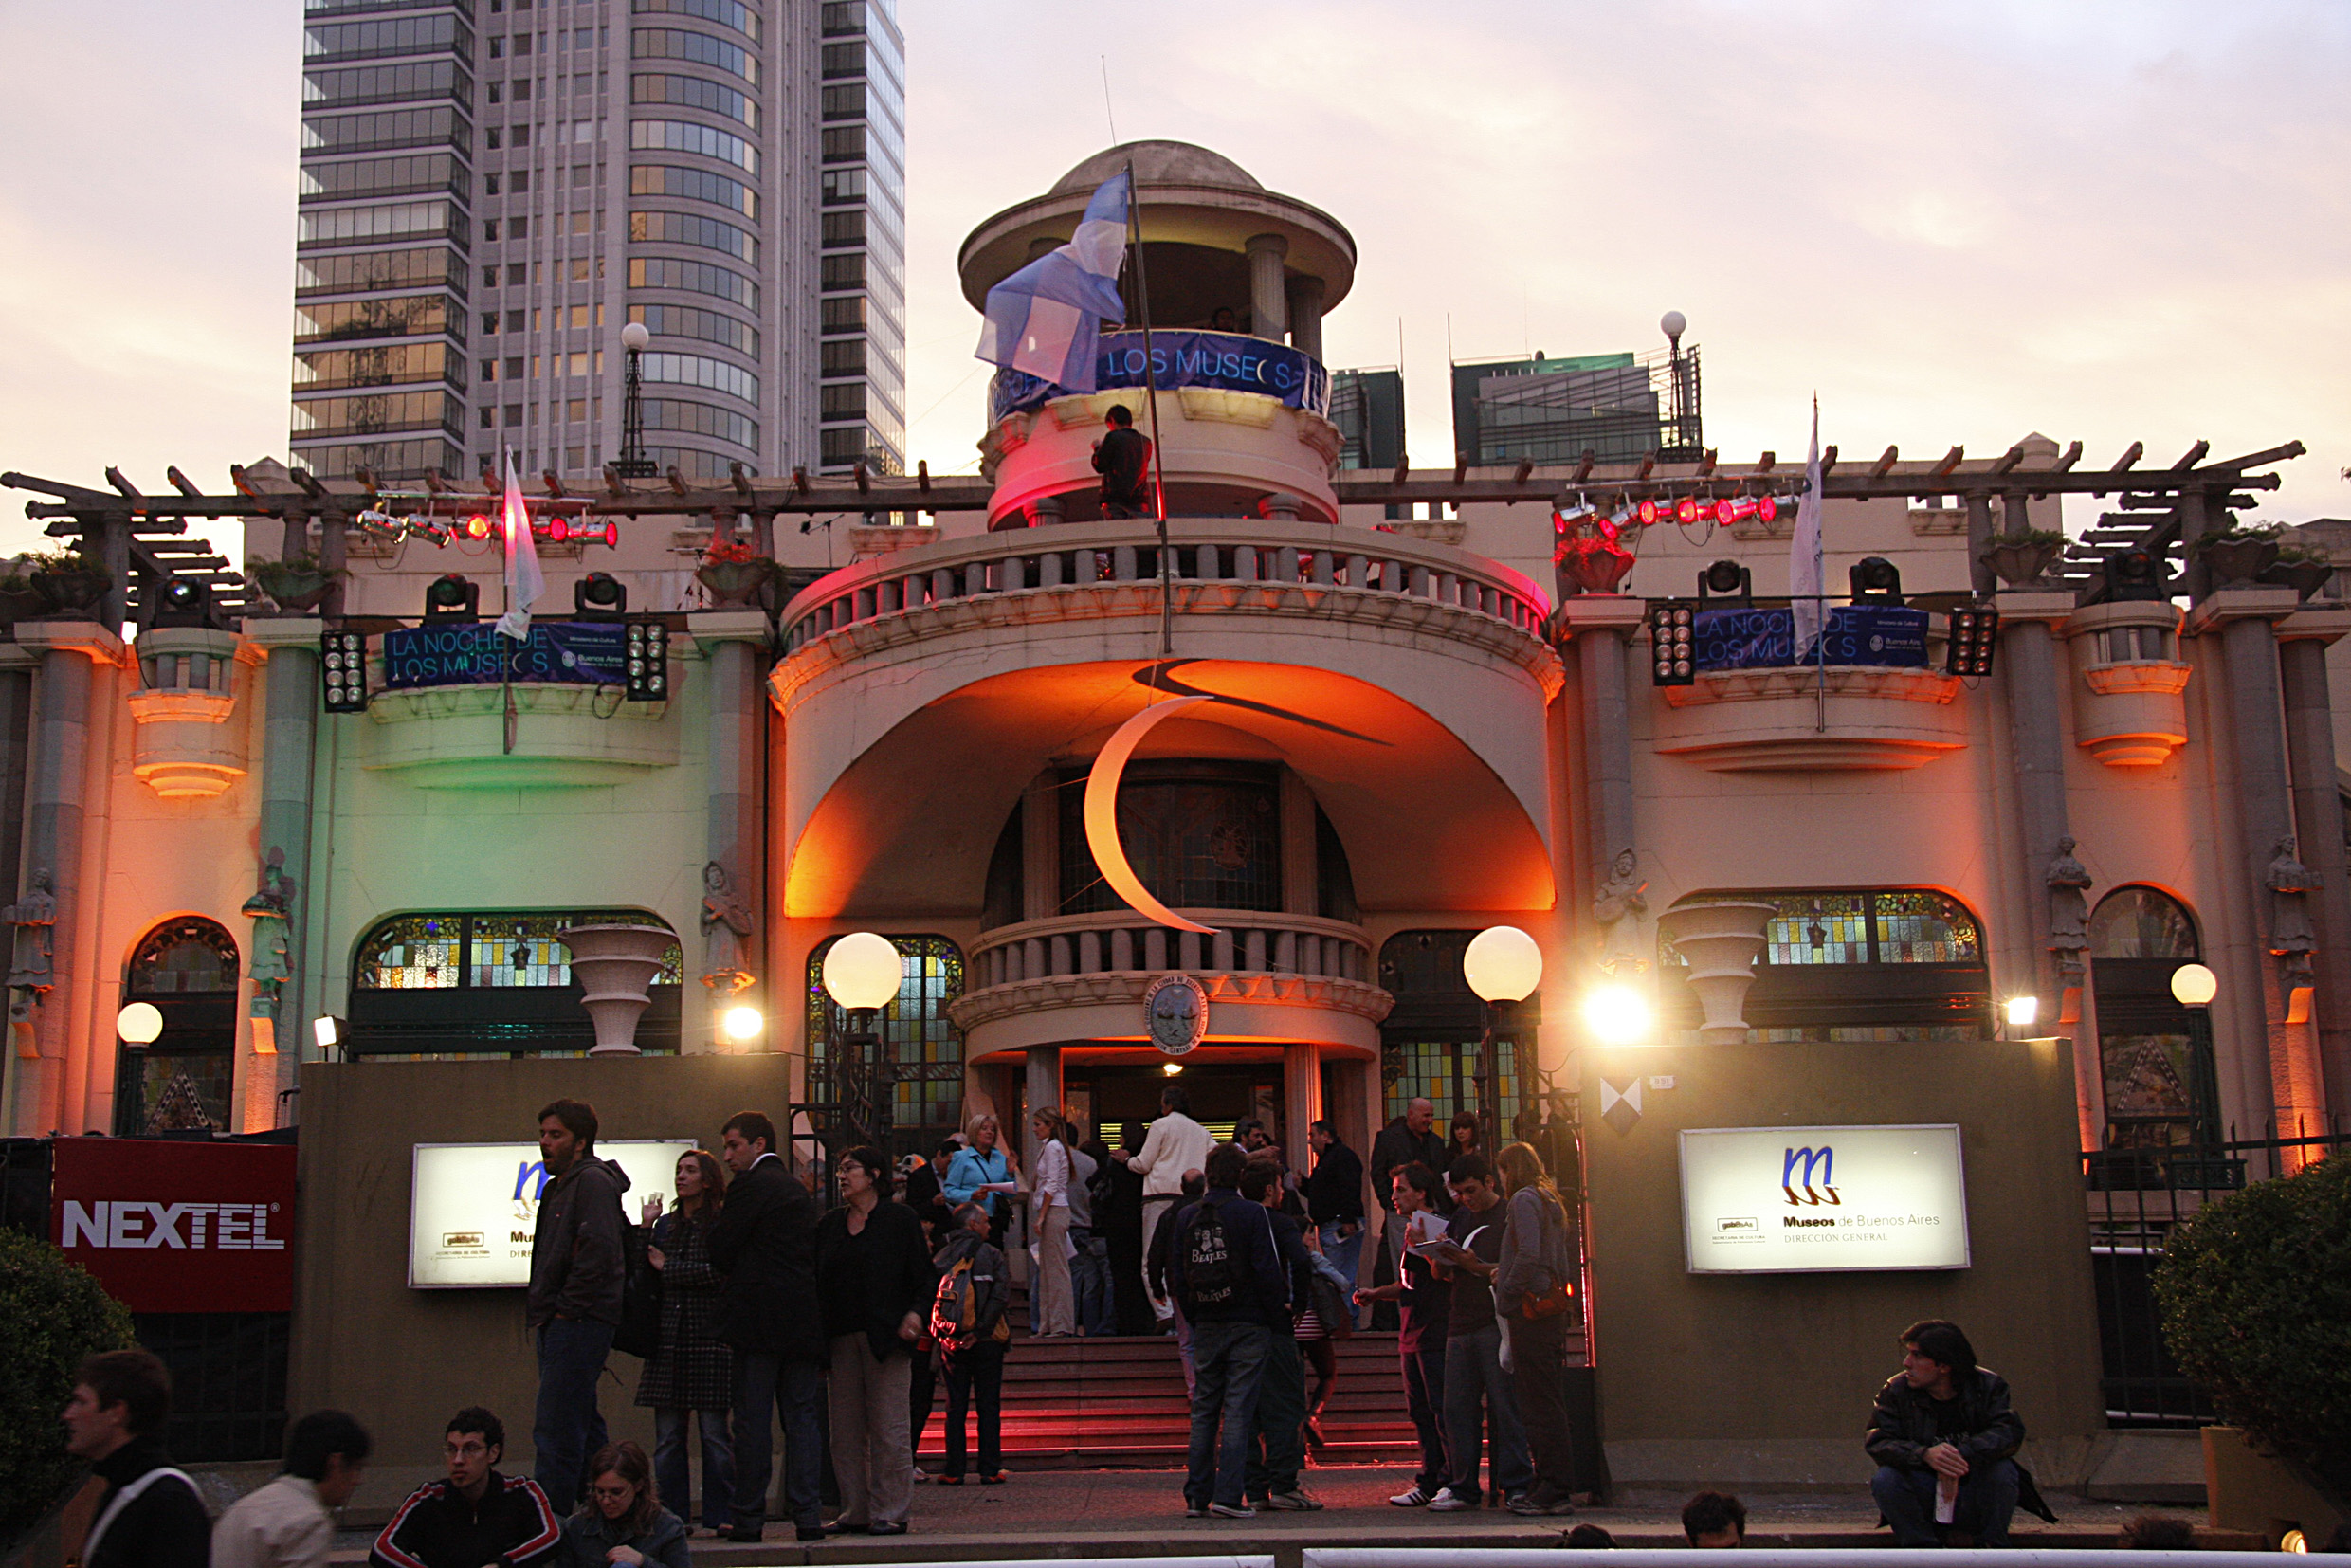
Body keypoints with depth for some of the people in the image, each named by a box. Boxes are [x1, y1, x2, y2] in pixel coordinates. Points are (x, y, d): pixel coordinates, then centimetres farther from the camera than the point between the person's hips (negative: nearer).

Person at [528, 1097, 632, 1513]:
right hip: (558, 1323, 11)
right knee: (582, 1428, 14)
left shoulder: (593, 1181, -10)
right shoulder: (558, 1186, 22)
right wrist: (544, 1308, 17)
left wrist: (568, 1307, -17)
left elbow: (601, 1252, -21)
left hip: (578, 1322, -11)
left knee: (555, 1432, -12)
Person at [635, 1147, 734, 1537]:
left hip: (709, 1337, -5)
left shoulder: (723, 1223, -1)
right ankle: (671, 1517, 8)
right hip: (668, 1339, 5)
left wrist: (668, 1269, -3)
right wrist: (646, 1228, 2)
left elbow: (722, 1274, -12)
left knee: (714, 1432, -3)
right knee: (667, 1435, 3)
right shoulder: (666, 1224, 16)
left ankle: (719, 1516, 4)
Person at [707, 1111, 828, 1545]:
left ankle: (749, 1518, 1)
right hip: (804, 1321, 7)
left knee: (752, 1420, -1)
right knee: (801, 1416, 6)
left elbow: (720, 1251, -8)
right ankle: (807, 1516, 3)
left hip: (760, 1320, -7)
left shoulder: (750, 1186, -6)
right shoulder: (799, 1188, 17)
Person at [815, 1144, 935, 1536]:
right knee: (846, 1431, 5)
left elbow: (924, 1275, 2)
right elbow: (818, 1280, 14)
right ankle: (855, 1511, 12)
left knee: (888, 1429, -3)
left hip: (885, 1337, -5)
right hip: (841, 1338, 5)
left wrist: (917, 1312, -15)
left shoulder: (899, 1218, 2)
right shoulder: (830, 1224, 15)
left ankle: (890, 1511, 2)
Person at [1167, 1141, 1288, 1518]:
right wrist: (1278, 1313, 0)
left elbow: (1175, 1278, 8)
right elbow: (1267, 1271, -11)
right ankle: (1227, 1495, -8)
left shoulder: (1186, 1217, 6)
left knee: (1203, 1410, 11)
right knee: (1237, 1410, -3)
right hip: (1247, 1324, -4)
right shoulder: (1252, 1214, -8)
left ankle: (1197, 1496, 12)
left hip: (1205, 1327, 4)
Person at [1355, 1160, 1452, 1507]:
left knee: (1442, 1410, -8)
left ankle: (1454, 1480, -3)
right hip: (1412, 1335, 10)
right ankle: (1430, 1482, 14)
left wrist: (1424, 1246, -28)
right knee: (1420, 1411, 10)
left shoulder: (1440, 1228, -10)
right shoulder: (1413, 1230, 19)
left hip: (1435, 1333, -9)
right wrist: (1376, 1293, 18)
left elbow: (1444, 1276, -20)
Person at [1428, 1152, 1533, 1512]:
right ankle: (1463, 1486, 10)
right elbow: (1443, 1273, 19)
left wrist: (1478, 1266, -19)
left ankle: (1516, 1485, -1)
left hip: (1496, 1323, -6)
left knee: (1505, 1406, -5)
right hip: (1460, 1323, 6)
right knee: (1457, 1408, 4)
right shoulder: (1459, 1219, 19)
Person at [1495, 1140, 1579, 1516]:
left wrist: (1505, 1293, -11)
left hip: (1532, 1310, -9)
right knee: (1552, 1403, 12)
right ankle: (1558, 1487, 16)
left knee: (1539, 1404, -6)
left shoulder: (1524, 1199, -9)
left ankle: (1552, 1491, -4)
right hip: (1554, 1308, 9)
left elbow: (1528, 1256, -21)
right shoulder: (1551, 1201, 17)